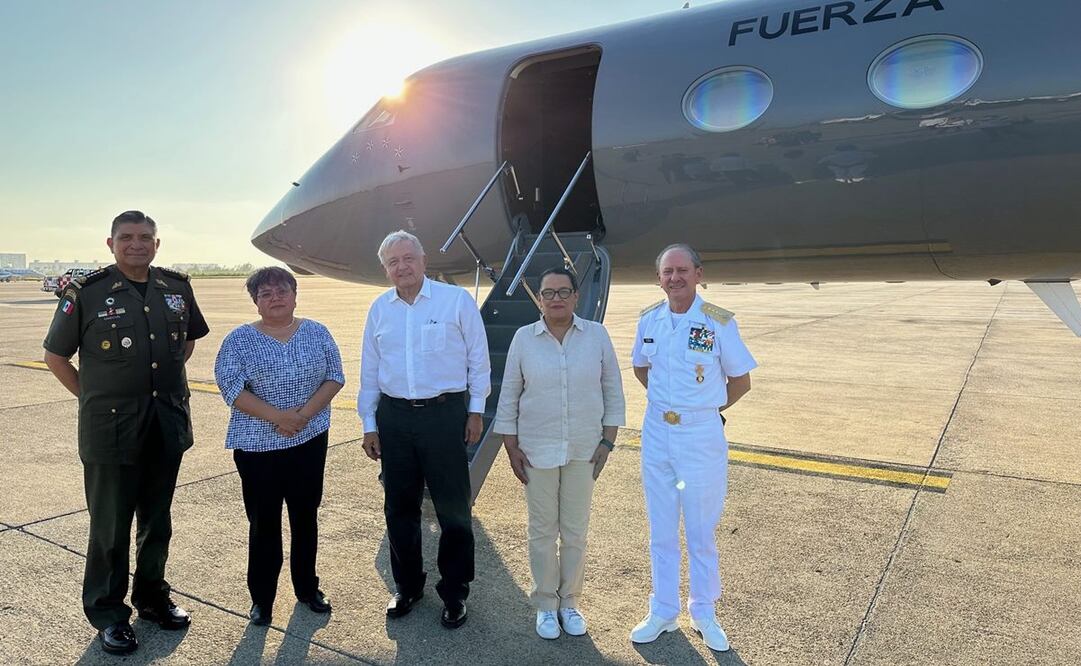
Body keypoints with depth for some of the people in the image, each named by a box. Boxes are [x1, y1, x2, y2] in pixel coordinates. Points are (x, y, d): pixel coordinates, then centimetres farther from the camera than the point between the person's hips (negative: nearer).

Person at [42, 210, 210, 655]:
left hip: (168, 423, 4)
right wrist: (94, 399, -2)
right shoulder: (87, 292, -8)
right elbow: (55, 356, 0)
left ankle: (152, 596, 35)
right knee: (110, 526, 7)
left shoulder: (177, 288, 3)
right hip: (111, 428, -4)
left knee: (157, 519, 17)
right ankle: (107, 614, 24)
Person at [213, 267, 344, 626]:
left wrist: (306, 412, -15)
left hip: (310, 441, 2)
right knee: (263, 523, 6)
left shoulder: (317, 333, 3)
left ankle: (307, 588, 28)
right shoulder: (239, 339, -4)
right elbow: (231, 386, -11)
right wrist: (276, 416, -19)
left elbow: (335, 376, 0)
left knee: (306, 517, 12)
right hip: (258, 445, -2)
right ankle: (261, 598, 22)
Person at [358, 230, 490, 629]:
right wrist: (369, 424, 10)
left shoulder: (457, 300, -5)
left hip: (445, 414, -4)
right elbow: (369, 371, 11)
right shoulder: (379, 309, 7)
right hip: (394, 417, 4)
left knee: (453, 508, 4)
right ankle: (407, 586, 32)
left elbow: (478, 360, -1)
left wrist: (476, 411, -2)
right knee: (399, 507, 14)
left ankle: (454, 592, 22)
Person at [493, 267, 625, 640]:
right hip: (537, 450, 0)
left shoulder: (597, 335, -3)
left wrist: (607, 442, -1)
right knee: (543, 531, 9)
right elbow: (509, 397, 1)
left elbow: (613, 391, 2)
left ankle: (569, 601, 28)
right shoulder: (524, 338, -4)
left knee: (575, 531, 10)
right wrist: (511, 449, -1)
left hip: (583, 451, 1)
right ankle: (545, 604, 26)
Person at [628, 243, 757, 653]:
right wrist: (664, 403, 11)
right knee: (660, 530, 14)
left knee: (701, 531, 11)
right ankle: (663, 612, 30)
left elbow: (741, 381, -3)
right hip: (656, 434, 4)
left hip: (701, 436, -3)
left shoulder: (719, 323, -12)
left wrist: (705, 408, 5)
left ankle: (704, 613, 30)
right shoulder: (649, 319, -1)